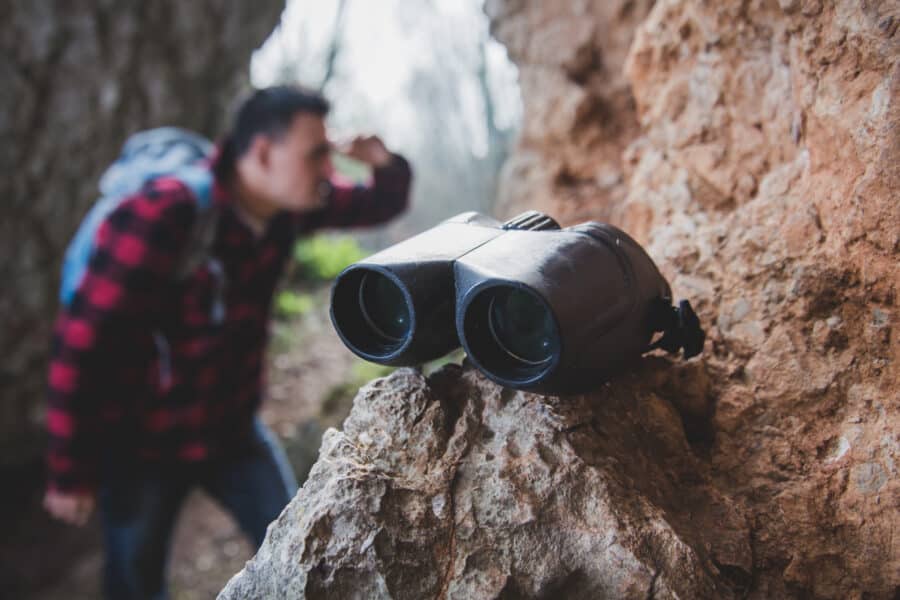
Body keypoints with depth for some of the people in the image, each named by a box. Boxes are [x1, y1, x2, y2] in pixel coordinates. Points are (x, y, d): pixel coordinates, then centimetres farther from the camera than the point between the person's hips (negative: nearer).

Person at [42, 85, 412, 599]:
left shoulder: (289, 204, -9)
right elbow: (82, 344, -25)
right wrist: (71, 472, -16)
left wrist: (385, 161, -20)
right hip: (141, 444, -5)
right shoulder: (161, 217, -29)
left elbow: (381, 206, 5)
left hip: (232, 429, 5)